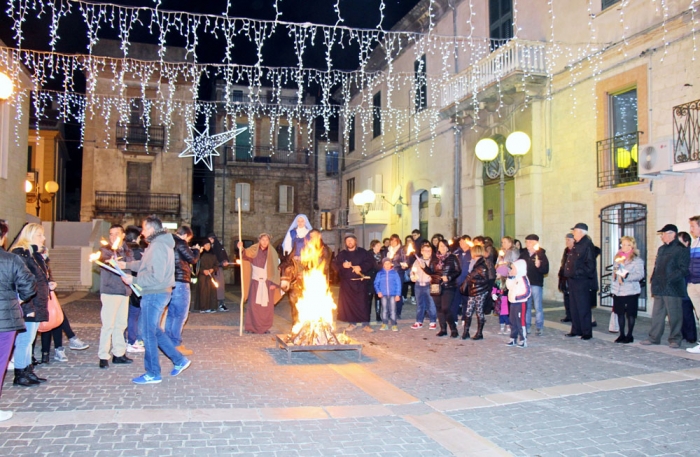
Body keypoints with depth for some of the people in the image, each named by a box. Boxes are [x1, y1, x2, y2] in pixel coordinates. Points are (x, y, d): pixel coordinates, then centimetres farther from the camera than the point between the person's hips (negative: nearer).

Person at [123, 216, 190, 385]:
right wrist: (127, 264, 16)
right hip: (159, 293, 10)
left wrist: (133, 280, -17)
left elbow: (156, 277, -24)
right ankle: (179, 360, 22)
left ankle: (153, 374, 11)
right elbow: (145, 264, 20)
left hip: (154, 294, -10)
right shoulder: (161, 243, 13)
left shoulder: (158, 246, -20)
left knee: (149, 333, 1)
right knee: (154, 330, 19)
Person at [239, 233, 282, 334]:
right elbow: (246, 254, -18)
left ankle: (265, 327, 9)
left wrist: (274, 283, -10)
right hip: (255, 281, 0)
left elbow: (276, 268, -1)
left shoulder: (272, 253, 1)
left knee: (267, 306, 1)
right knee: (253, 304, -2)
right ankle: (252, 327, 4)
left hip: (268, 282, 0)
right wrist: (241, 249, -41)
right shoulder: (254, 250, 2)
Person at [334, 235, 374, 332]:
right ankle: (352, 323, 15)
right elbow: (334, 265, 6)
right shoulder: (341, 254, 12)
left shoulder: (362, 252, 7)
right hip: (346, 282, 2)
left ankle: (365, 324, 3)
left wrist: (361, 267, -16)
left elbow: (370, 263, -1)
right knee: (348, 303, 1)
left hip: (359, 281, -2)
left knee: (362, 302, -4)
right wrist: (342, 265, -13)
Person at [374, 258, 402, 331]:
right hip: (383, 295, 1)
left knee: (393, 309, -1)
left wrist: (398, 294, -3)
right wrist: (378, 291, -9)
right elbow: (376, 283, 5)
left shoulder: (394, 273, 0)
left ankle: (394, 325, 5)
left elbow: (398, 284, 1)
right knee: (384, 309, 7)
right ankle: (384, 324, 15)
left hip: (393, 294, -1)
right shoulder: (380, 273, 3)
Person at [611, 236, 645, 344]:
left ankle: (629, 335, 12)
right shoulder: (618, 258, 14)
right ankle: (622, 334, 19)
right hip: (618, 291, 6)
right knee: (620, 313, 10)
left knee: (630, 314, 2)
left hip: (631, 291, -6)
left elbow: (640, 275, -17)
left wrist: (626, 276, -24)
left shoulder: (637, 260, -8)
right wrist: (616, 275, 8)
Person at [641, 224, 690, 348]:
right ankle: (654, 337, 16)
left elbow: (683, 269, -13)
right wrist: (654, 280, 10)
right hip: (659, 288, 8)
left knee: (674, 315, -1)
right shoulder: (661, 249, 18)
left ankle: (674, 340, 7)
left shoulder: (681, 249, -7)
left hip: (673, 288, -8)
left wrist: (670, 280, -21)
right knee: (657, 314, 10)